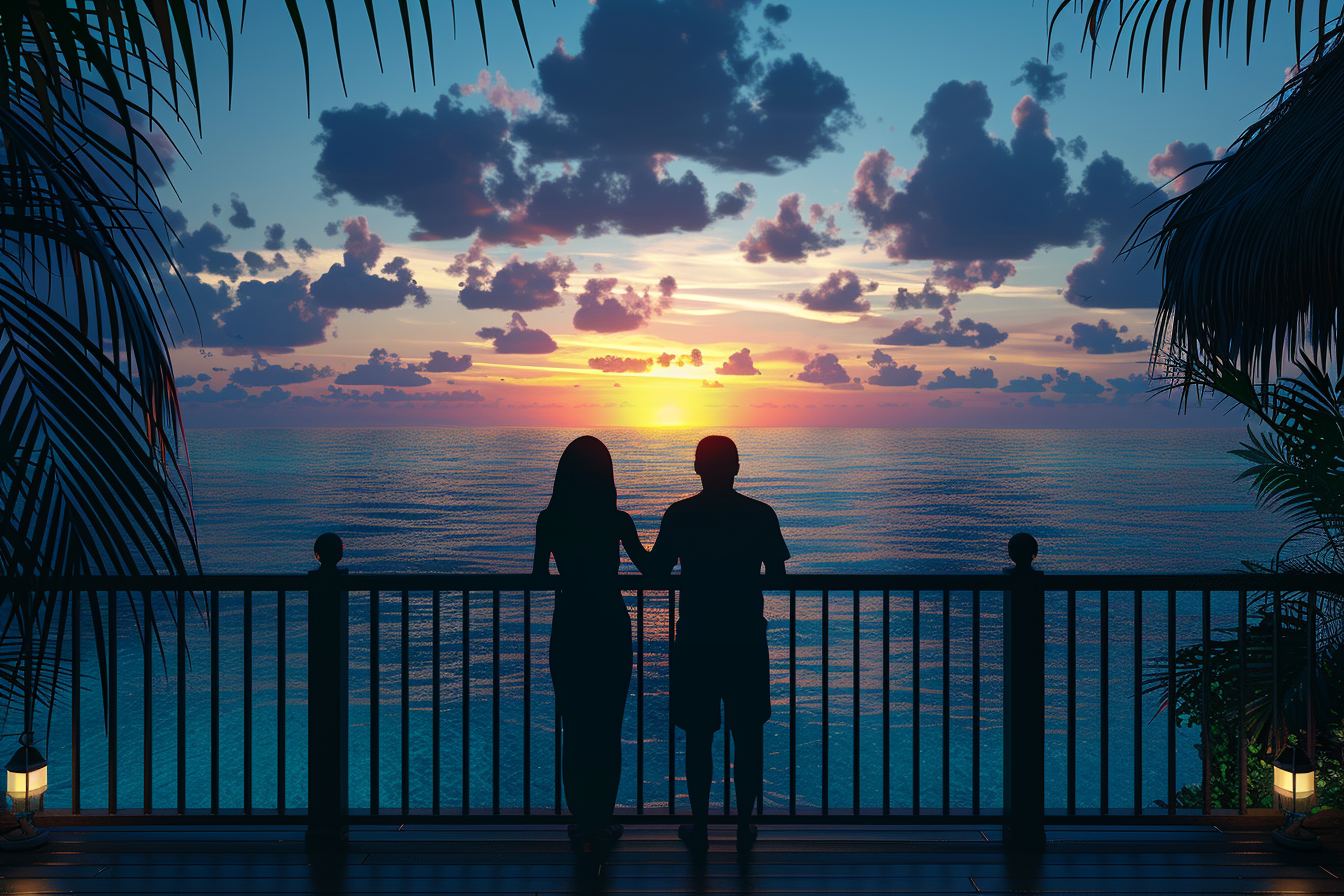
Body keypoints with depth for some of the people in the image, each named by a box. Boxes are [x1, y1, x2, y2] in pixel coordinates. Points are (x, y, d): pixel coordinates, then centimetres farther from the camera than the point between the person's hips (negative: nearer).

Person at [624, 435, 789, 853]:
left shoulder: (679, 515, -5)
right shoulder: (760, 514, -3)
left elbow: (655, 569, 1)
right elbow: (777, 575, 1)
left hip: (696, 641, 0)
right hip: (747, 640, 1)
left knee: (698, 736, 8)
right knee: (747, 735, 11)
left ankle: (700, 827, 14)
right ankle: (744, 826, 16)